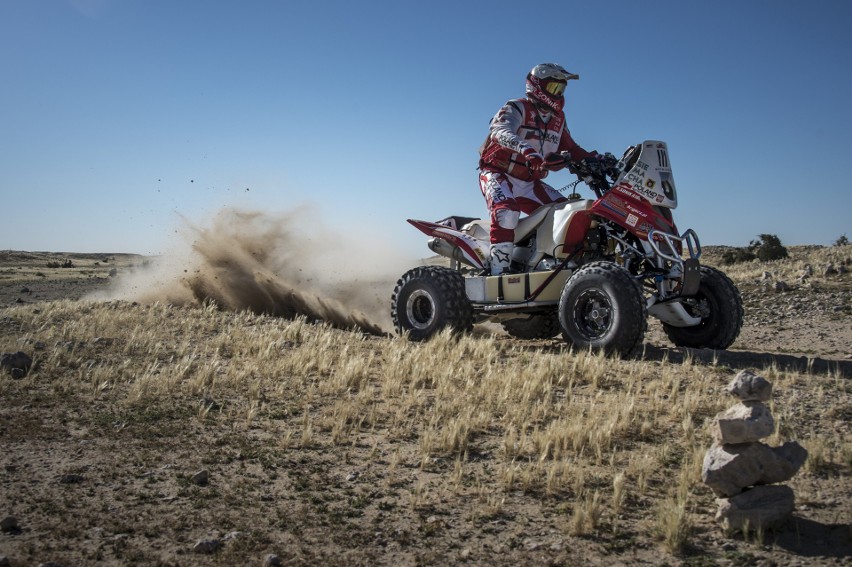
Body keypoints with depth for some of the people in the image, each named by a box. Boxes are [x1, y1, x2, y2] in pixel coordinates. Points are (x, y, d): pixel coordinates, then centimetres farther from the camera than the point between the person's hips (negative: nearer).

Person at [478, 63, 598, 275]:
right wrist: (526, 150, -51)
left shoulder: (558, 119, 14)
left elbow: (570, 149, 20)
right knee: (506, 211, -35)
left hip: (529, 183, 7)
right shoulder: (517, 108, -11)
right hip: (498, 175, -7)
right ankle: (498, 272, -36)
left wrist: (594, 159, 1)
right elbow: (501, 131, -32)